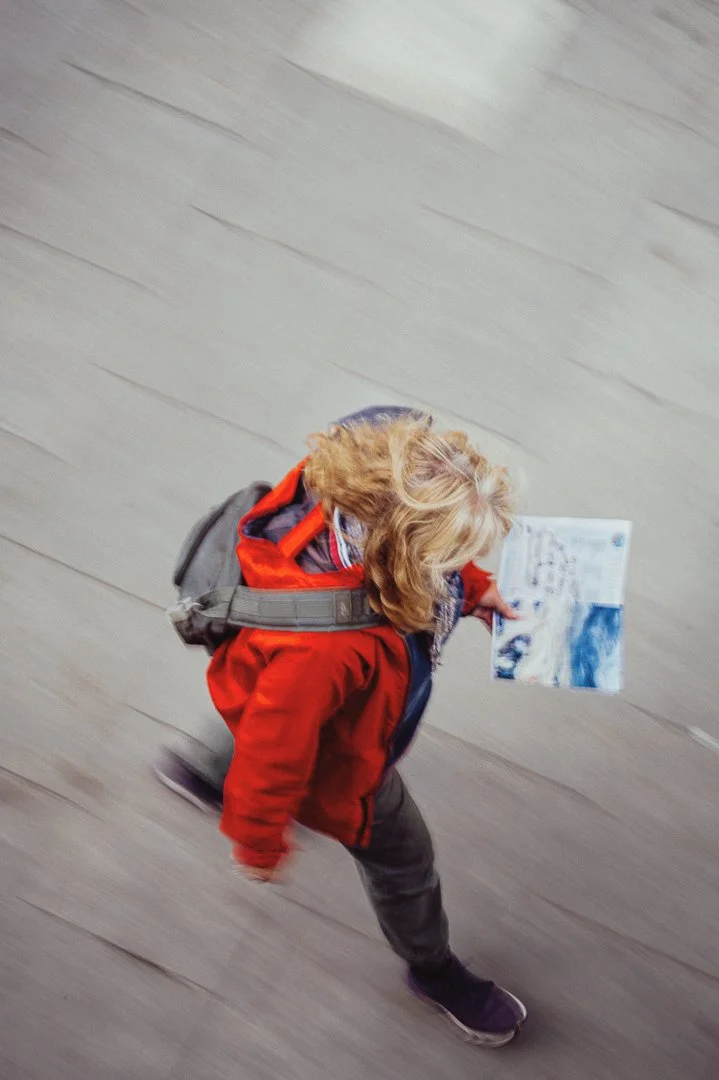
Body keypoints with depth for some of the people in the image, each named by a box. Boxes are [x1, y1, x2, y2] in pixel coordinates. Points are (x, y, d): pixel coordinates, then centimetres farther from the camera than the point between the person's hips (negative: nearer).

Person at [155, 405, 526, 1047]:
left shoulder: (363, 501, -33)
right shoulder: (326, 650, -52)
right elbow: (278, 742, -34)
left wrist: (475, 588, 2)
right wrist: (259, 841, -16)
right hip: (338, 761, -6)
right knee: (401, 856, 21)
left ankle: (205, 775, 72)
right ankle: (434, 971, 53)